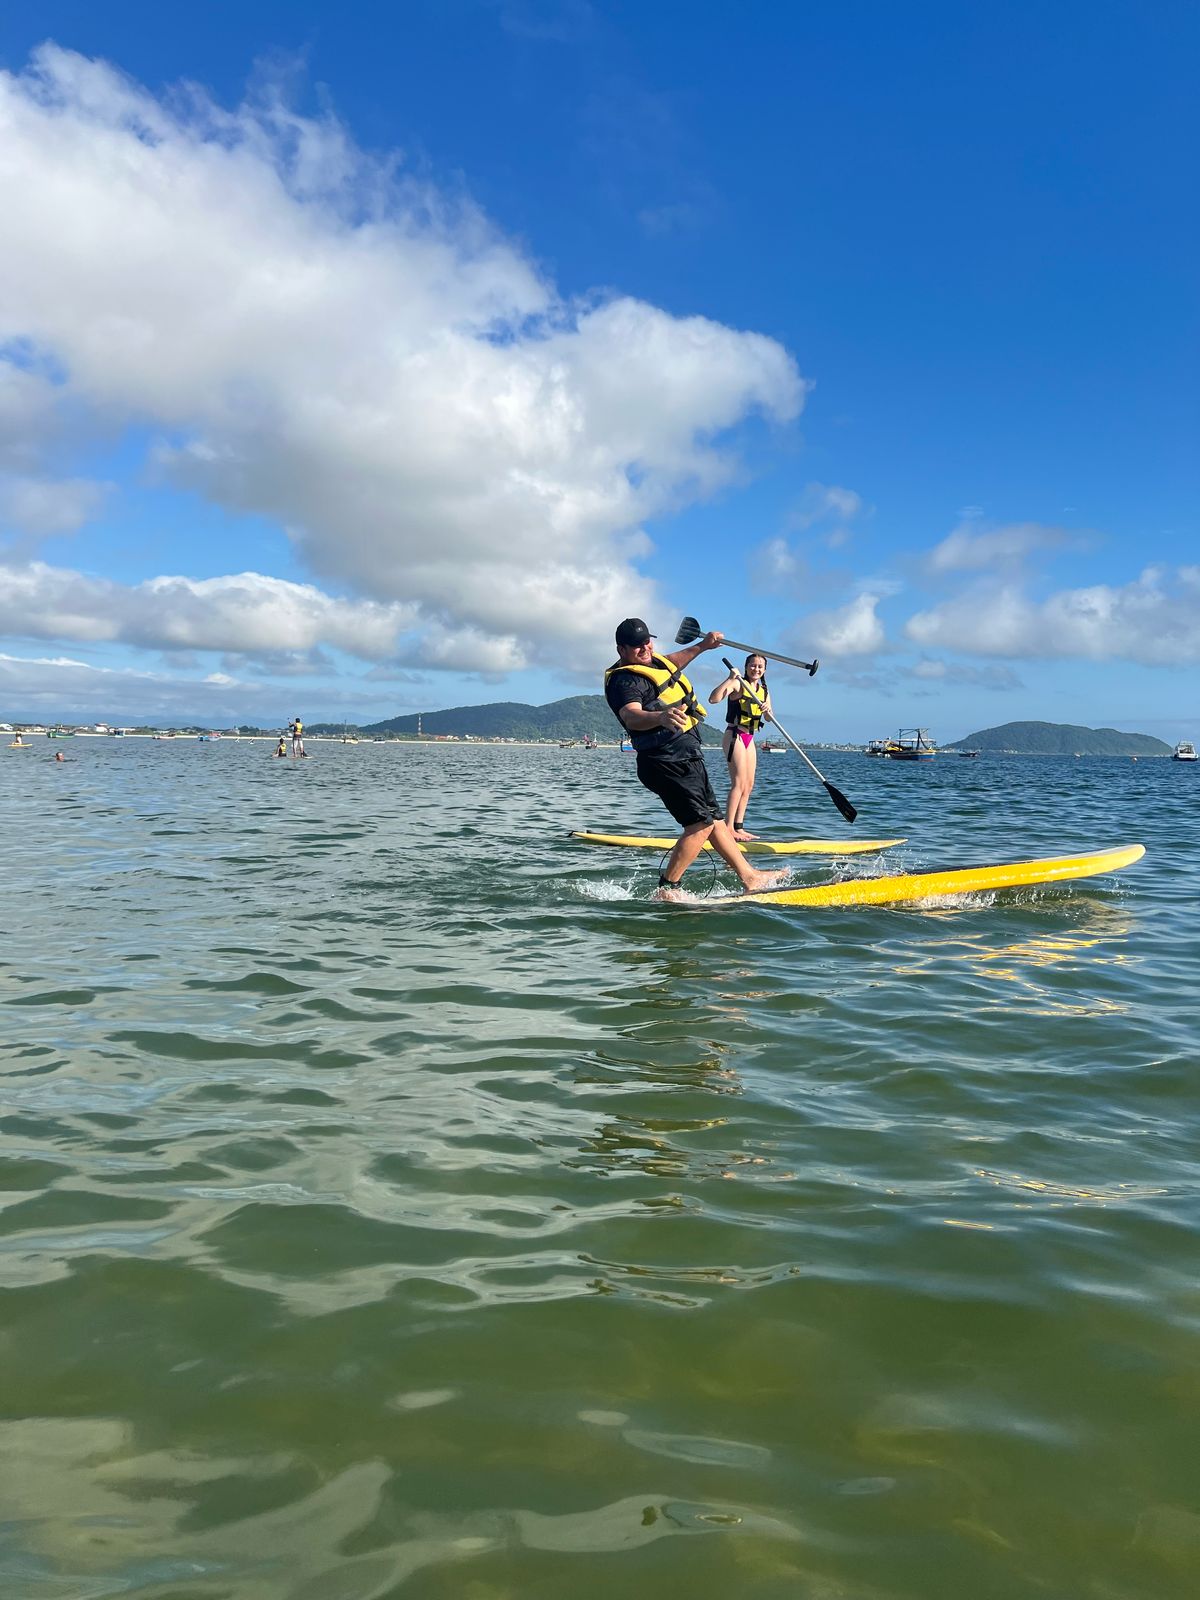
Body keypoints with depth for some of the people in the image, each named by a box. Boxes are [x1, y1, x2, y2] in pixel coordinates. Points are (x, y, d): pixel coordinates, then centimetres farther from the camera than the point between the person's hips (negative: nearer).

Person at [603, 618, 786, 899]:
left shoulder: (647, 662, 12)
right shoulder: (625, 680, -20)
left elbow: (671, 664, 37)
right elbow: (631, 716, -41)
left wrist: (702, 646, 40)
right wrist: (660, 717, -60)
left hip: (684, 756, 11)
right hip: (668, 762, -11)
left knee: (714, 818, 16)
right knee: (702, 823, -15)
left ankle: (749, 878, 25)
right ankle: (667, 891, -10)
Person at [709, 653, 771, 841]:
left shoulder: (764, 690, 13)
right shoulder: (737, 684, -9)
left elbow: (769, 718, 11)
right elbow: (713, 699, -24)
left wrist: (767, 710, -11)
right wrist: (730, 678, -29)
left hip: (749, 739, 8)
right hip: (734, 736, -8)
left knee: (749, 785, 7)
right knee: (739, 783, -15)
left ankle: (739, 828, 12)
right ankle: (728, 829, -16)